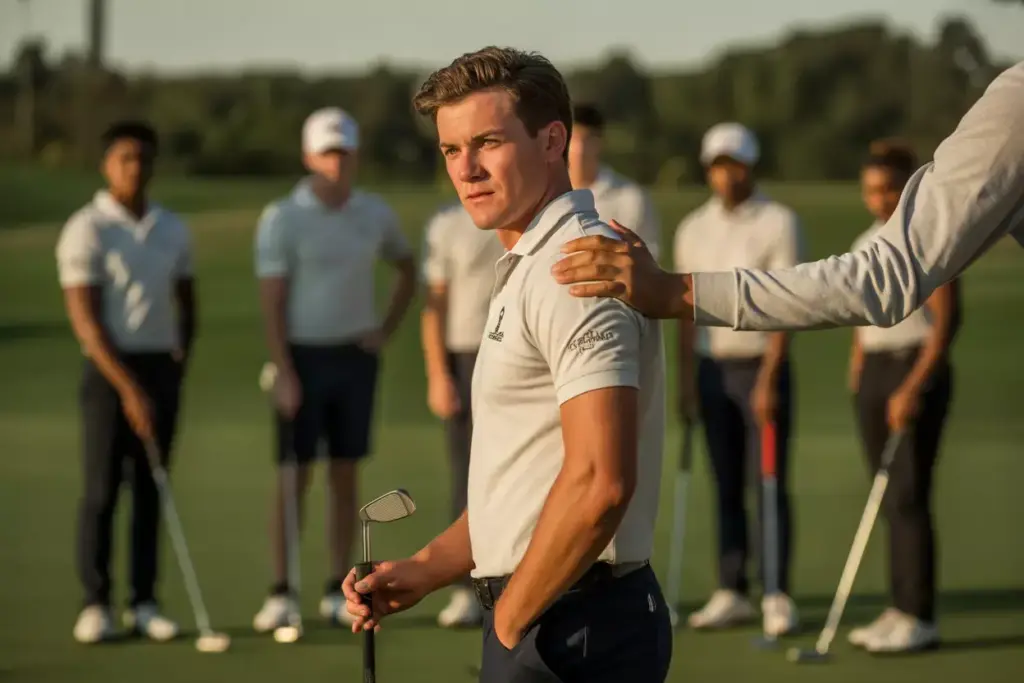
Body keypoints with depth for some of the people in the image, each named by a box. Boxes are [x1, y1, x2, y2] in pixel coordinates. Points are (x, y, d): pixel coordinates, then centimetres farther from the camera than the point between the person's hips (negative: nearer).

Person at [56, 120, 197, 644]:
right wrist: (128, 388, -21)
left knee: (152, 490, 5)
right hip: (108, 374, -5)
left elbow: (186, 302, 19)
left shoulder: (172, 229, 8)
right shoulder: (85, 231, -11)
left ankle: (144, 603, 10)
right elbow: (85, 320, -16)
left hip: (161, 370, 5)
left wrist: (178, 365, 6)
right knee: (101, 491, -4)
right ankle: (95, 606, 2)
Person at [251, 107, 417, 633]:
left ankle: (337, 594, 10)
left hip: (355, 358, 4)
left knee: (345, 477, 5)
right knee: (292, 479, -4)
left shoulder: (375, 214, 3)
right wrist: (284, 373, -18)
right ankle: (282, 595, 0)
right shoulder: (281, 220, -10)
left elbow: (407, 270, 20)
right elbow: (272, 302, -12)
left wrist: (387, 329, 7)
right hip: (303, 357, -4)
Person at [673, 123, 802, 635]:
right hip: (713, 368, 4)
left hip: (764, 367, -4)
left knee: (769, 484, -6)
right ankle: (731, 594, 10)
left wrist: (767, 380, -19)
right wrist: (687, 383, 5)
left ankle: (777, 598, -3)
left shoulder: (779, 223, -8)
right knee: (727, 487, 6)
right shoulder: (692, 229, 7)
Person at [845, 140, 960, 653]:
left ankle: (919, 618, -7)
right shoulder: (866, 244, 14)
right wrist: (856, 381, 13)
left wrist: (913, 388, -20)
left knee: (907, 497, -10)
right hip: (873, 372, 7)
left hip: (916, 370, -7)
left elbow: (947, 319, -15)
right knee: (891, 499, 7)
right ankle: (900, 611, 10)